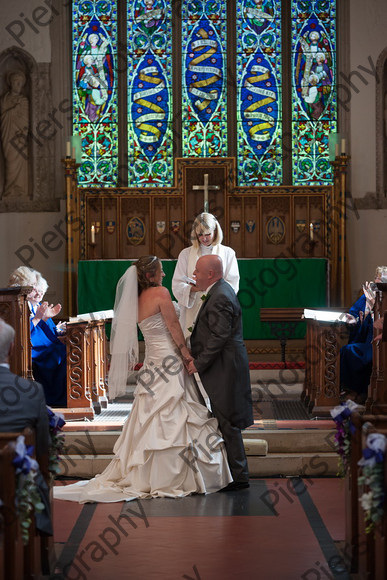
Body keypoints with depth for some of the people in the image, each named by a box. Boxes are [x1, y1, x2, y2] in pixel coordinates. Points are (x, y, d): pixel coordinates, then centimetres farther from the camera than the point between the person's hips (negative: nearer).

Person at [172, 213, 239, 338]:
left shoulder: (227, 253, 9)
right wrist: (192, 288, -18)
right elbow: (177, 285, 4)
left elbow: (233, 285, 2)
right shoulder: (186, 254, 11)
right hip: (192, 312, 1)